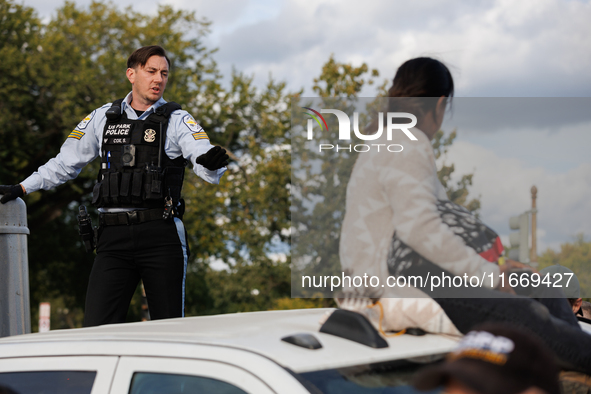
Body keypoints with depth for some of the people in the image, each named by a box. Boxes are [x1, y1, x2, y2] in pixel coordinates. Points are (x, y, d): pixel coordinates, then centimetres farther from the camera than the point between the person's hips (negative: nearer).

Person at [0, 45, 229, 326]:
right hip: (114, 239, 2)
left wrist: (212, 164, -35)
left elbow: (205, 165, -11)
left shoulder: (178, 121, 5)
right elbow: (65, 163, 25)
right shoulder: (103, 118, 15)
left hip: (161, 238, -2)